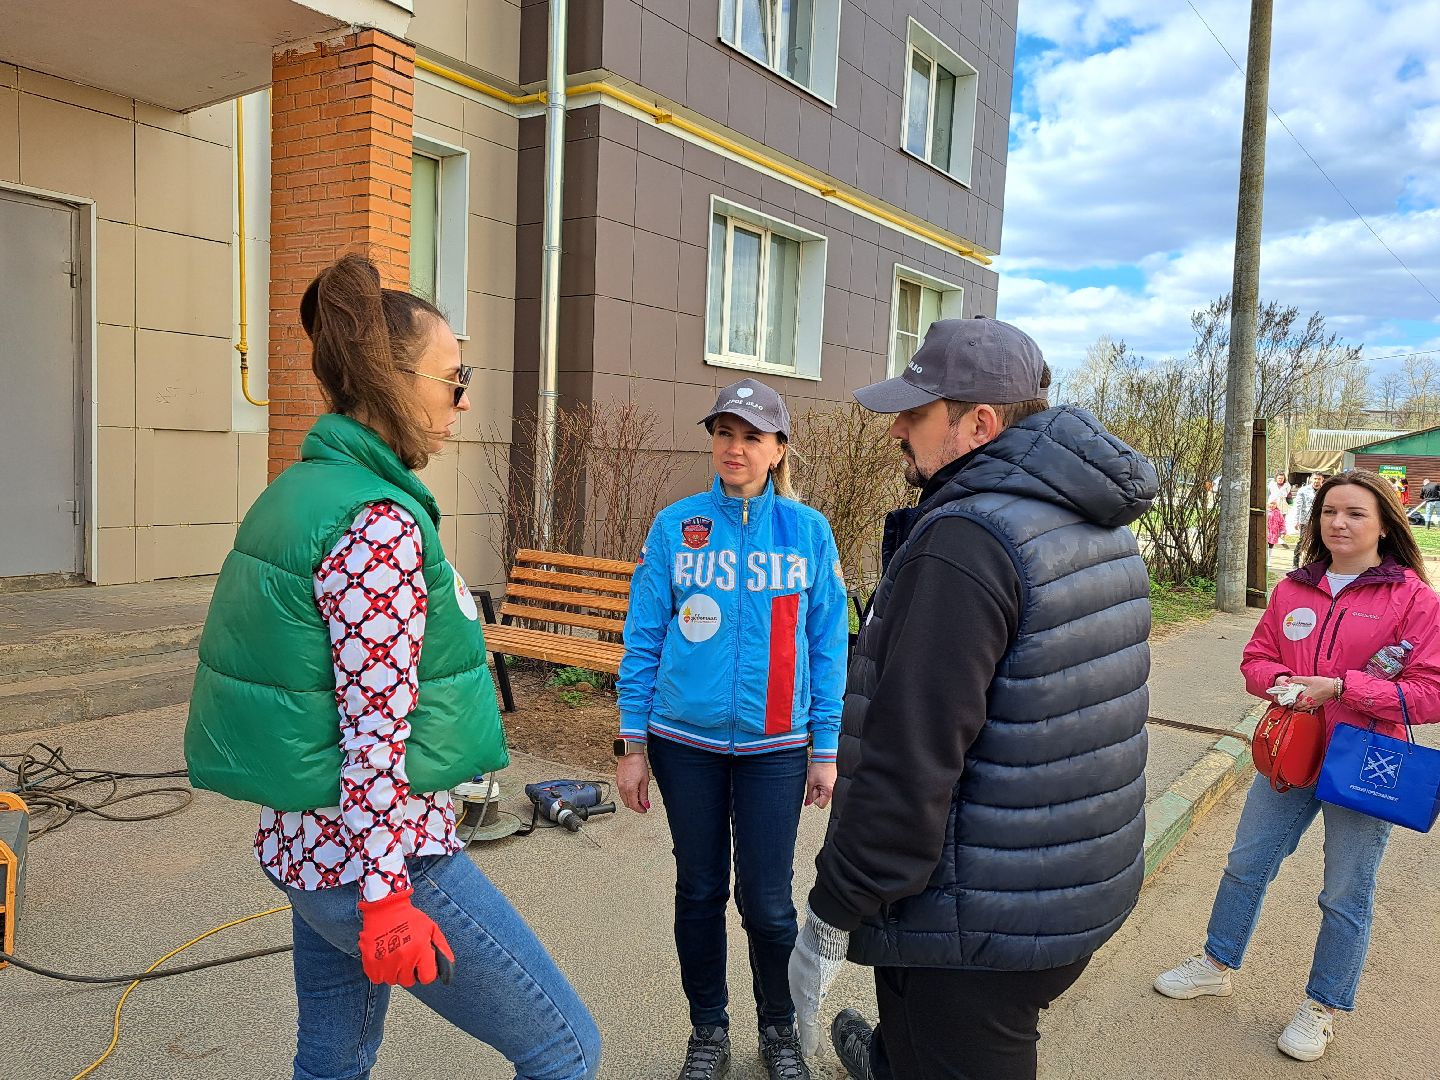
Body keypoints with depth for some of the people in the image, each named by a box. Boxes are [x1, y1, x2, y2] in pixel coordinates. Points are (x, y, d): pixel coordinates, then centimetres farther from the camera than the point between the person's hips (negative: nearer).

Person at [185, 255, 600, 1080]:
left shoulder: (304, 488, 7)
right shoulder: (379, 523, -22)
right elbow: (377, 732, -23)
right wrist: (389, 900, -18)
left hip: (304, 837, 10)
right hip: (375, 855, -9)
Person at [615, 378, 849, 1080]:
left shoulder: (808, 530, -1)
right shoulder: (676, 527, -2)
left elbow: (827, 645, 2)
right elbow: (644, 639, 1)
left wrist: (825, 750, 1)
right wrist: (633, 745, 0)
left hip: (775, 745, 0)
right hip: (685, 739, 1)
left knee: (767, 898, 6)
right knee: (700, 890, 14)